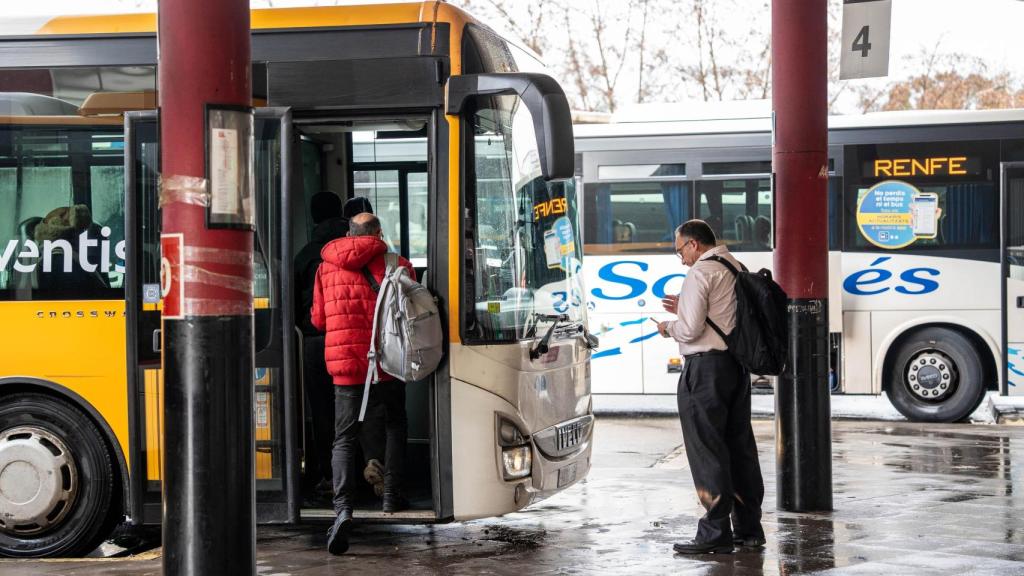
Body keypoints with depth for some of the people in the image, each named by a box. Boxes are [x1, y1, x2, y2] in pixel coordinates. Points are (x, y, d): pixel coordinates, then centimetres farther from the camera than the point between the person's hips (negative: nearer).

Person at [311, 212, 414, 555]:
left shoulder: (327, 267, 5)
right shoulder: (397, 265, -1)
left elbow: (318, 319, 10)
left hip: (344, 363, 1)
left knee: (344, 439, 1)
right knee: (394, 425, 24)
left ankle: (343, 507, -18)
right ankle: (392, 495, 23)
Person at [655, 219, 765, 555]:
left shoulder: (701, 272, -12)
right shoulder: (737, 269, 15)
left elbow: (691, 329, -18)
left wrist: (669, 327, 1)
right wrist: (686, 309, 19)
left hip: (707, 367, -9)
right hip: (737, 363, 9)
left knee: (707, 449, -5)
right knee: (740, 445, 12)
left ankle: (716, 534, -6)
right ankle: (749, 528, 18)